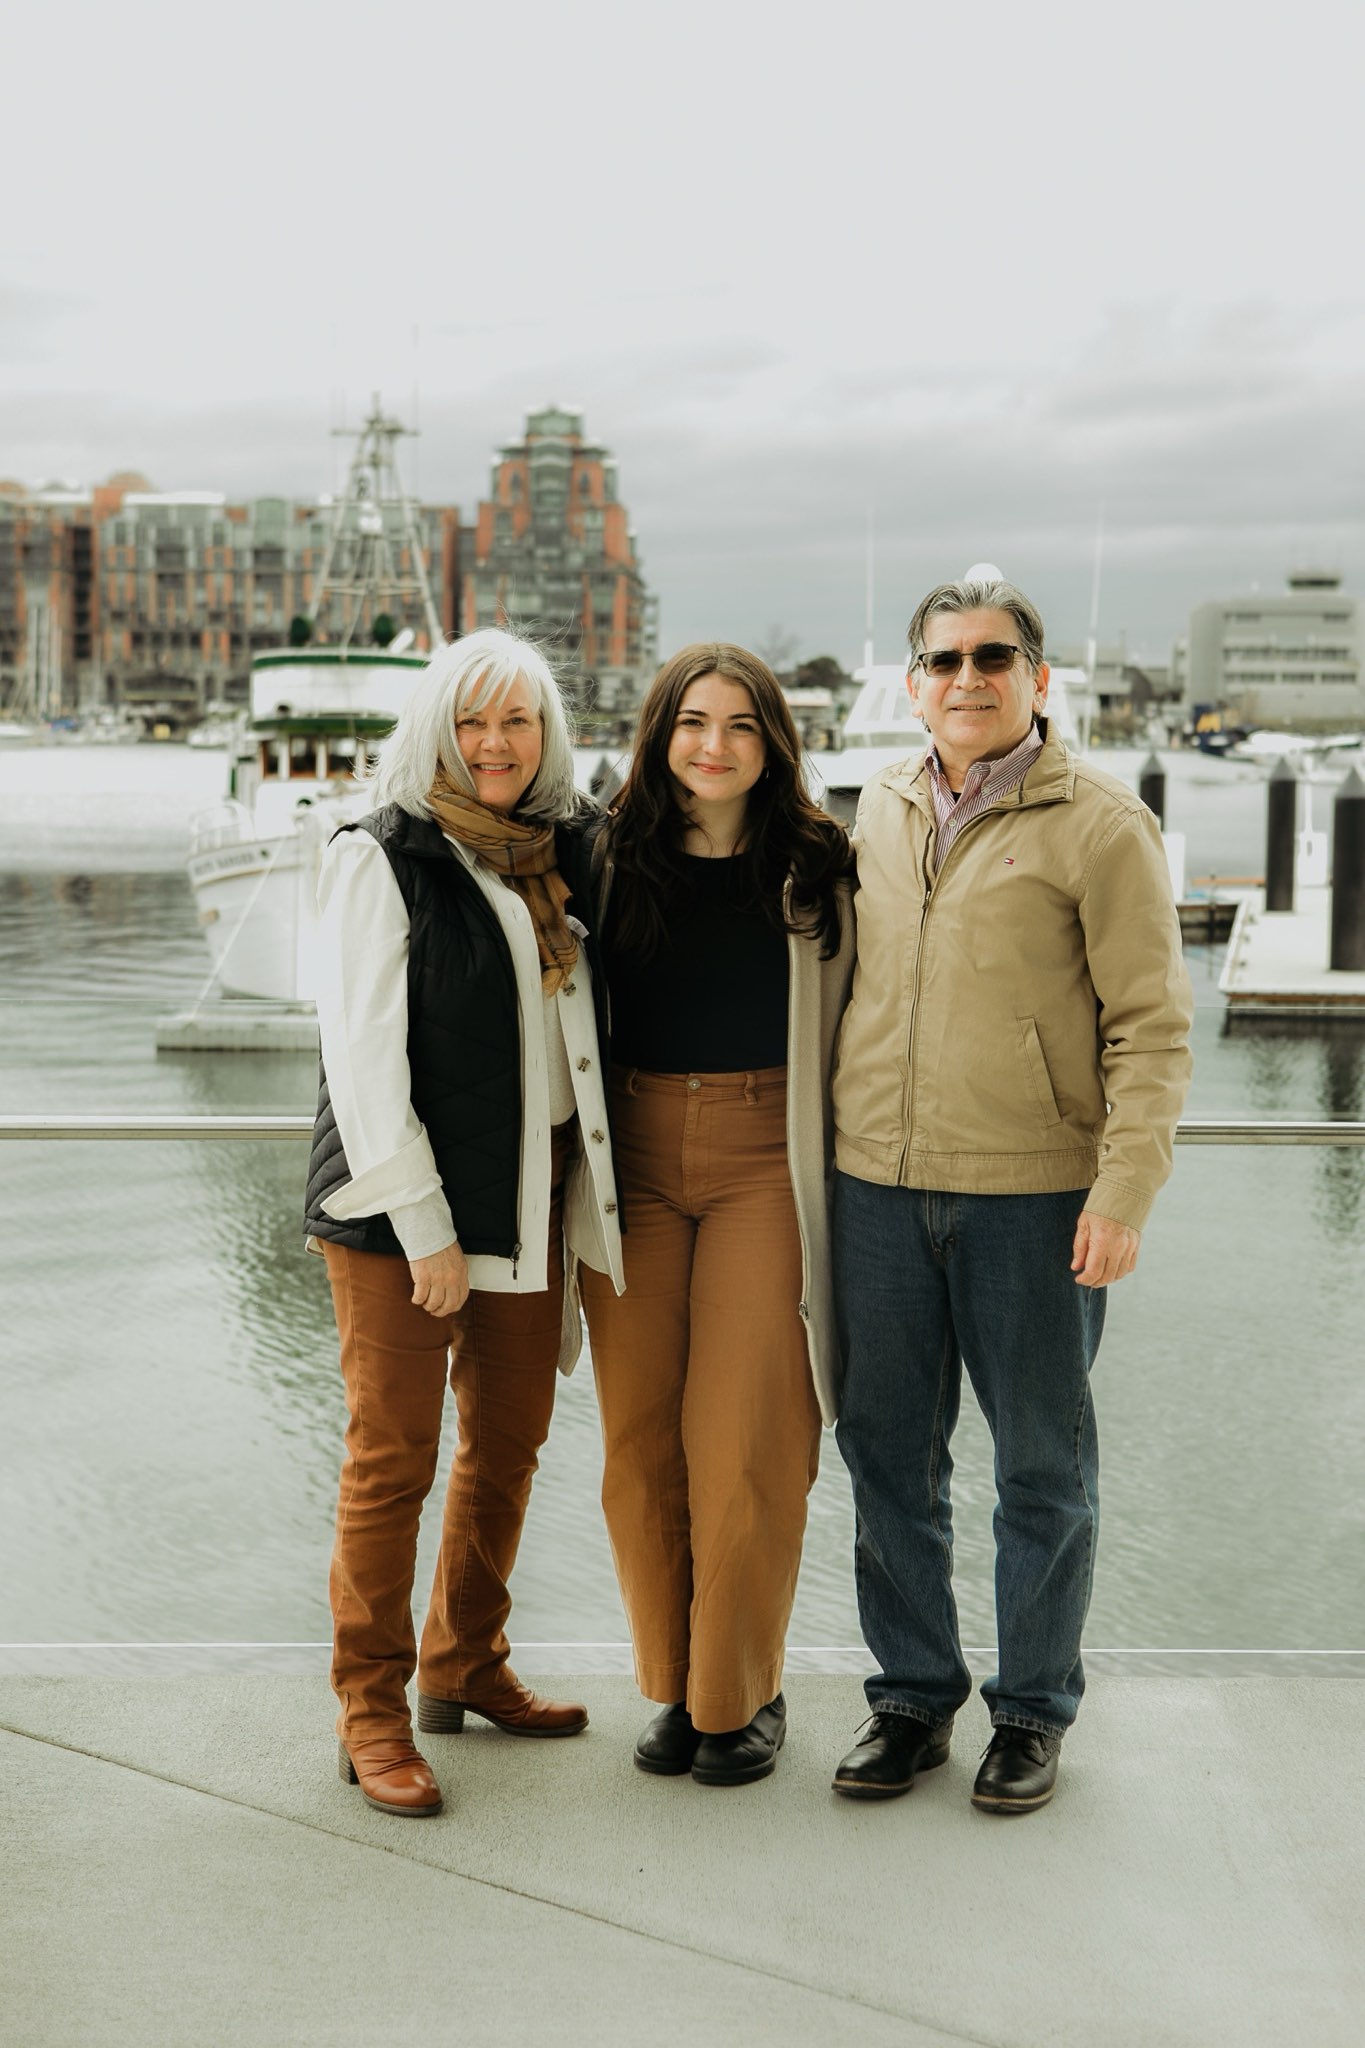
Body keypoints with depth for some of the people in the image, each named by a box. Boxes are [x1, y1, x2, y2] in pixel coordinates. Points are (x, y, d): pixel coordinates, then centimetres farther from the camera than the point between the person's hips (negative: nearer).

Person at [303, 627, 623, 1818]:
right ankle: (372, 1715, 11)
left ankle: (466, 1667, 31)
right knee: (393, 1456, -1)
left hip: (531, 1199, 6)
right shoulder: (384, 859, -9)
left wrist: (581, 1194, 8)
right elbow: (363, 1054, -13)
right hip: (400, 1209, -6)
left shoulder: (562, 850, 10)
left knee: (510, 1440, 14)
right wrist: (422, 1225, -16)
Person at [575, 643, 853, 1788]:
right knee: (639, 1436, 5)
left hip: (762, 1160, -2)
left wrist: (839, 1179, 1)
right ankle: (674, 1685, 22)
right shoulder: (614, 858, 6)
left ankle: (742, 1693, 16)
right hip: (635, 1156, 2)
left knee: (743, 1439, -2)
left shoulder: (815, 866, 2)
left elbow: (845, 1030, 5)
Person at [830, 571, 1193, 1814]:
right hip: (880, 1186, 5)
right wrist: (826, 1148, 14)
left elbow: (1151, 1024, -6)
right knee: (889, 1457, 11)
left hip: (1034, 1193, -4)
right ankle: (913, 1699, 26)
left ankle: (1032, 1713, 24)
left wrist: (1125, 1188, -15)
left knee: (1043, 1466, 8)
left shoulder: (1100, 824, -5)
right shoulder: (879, 813, 11)